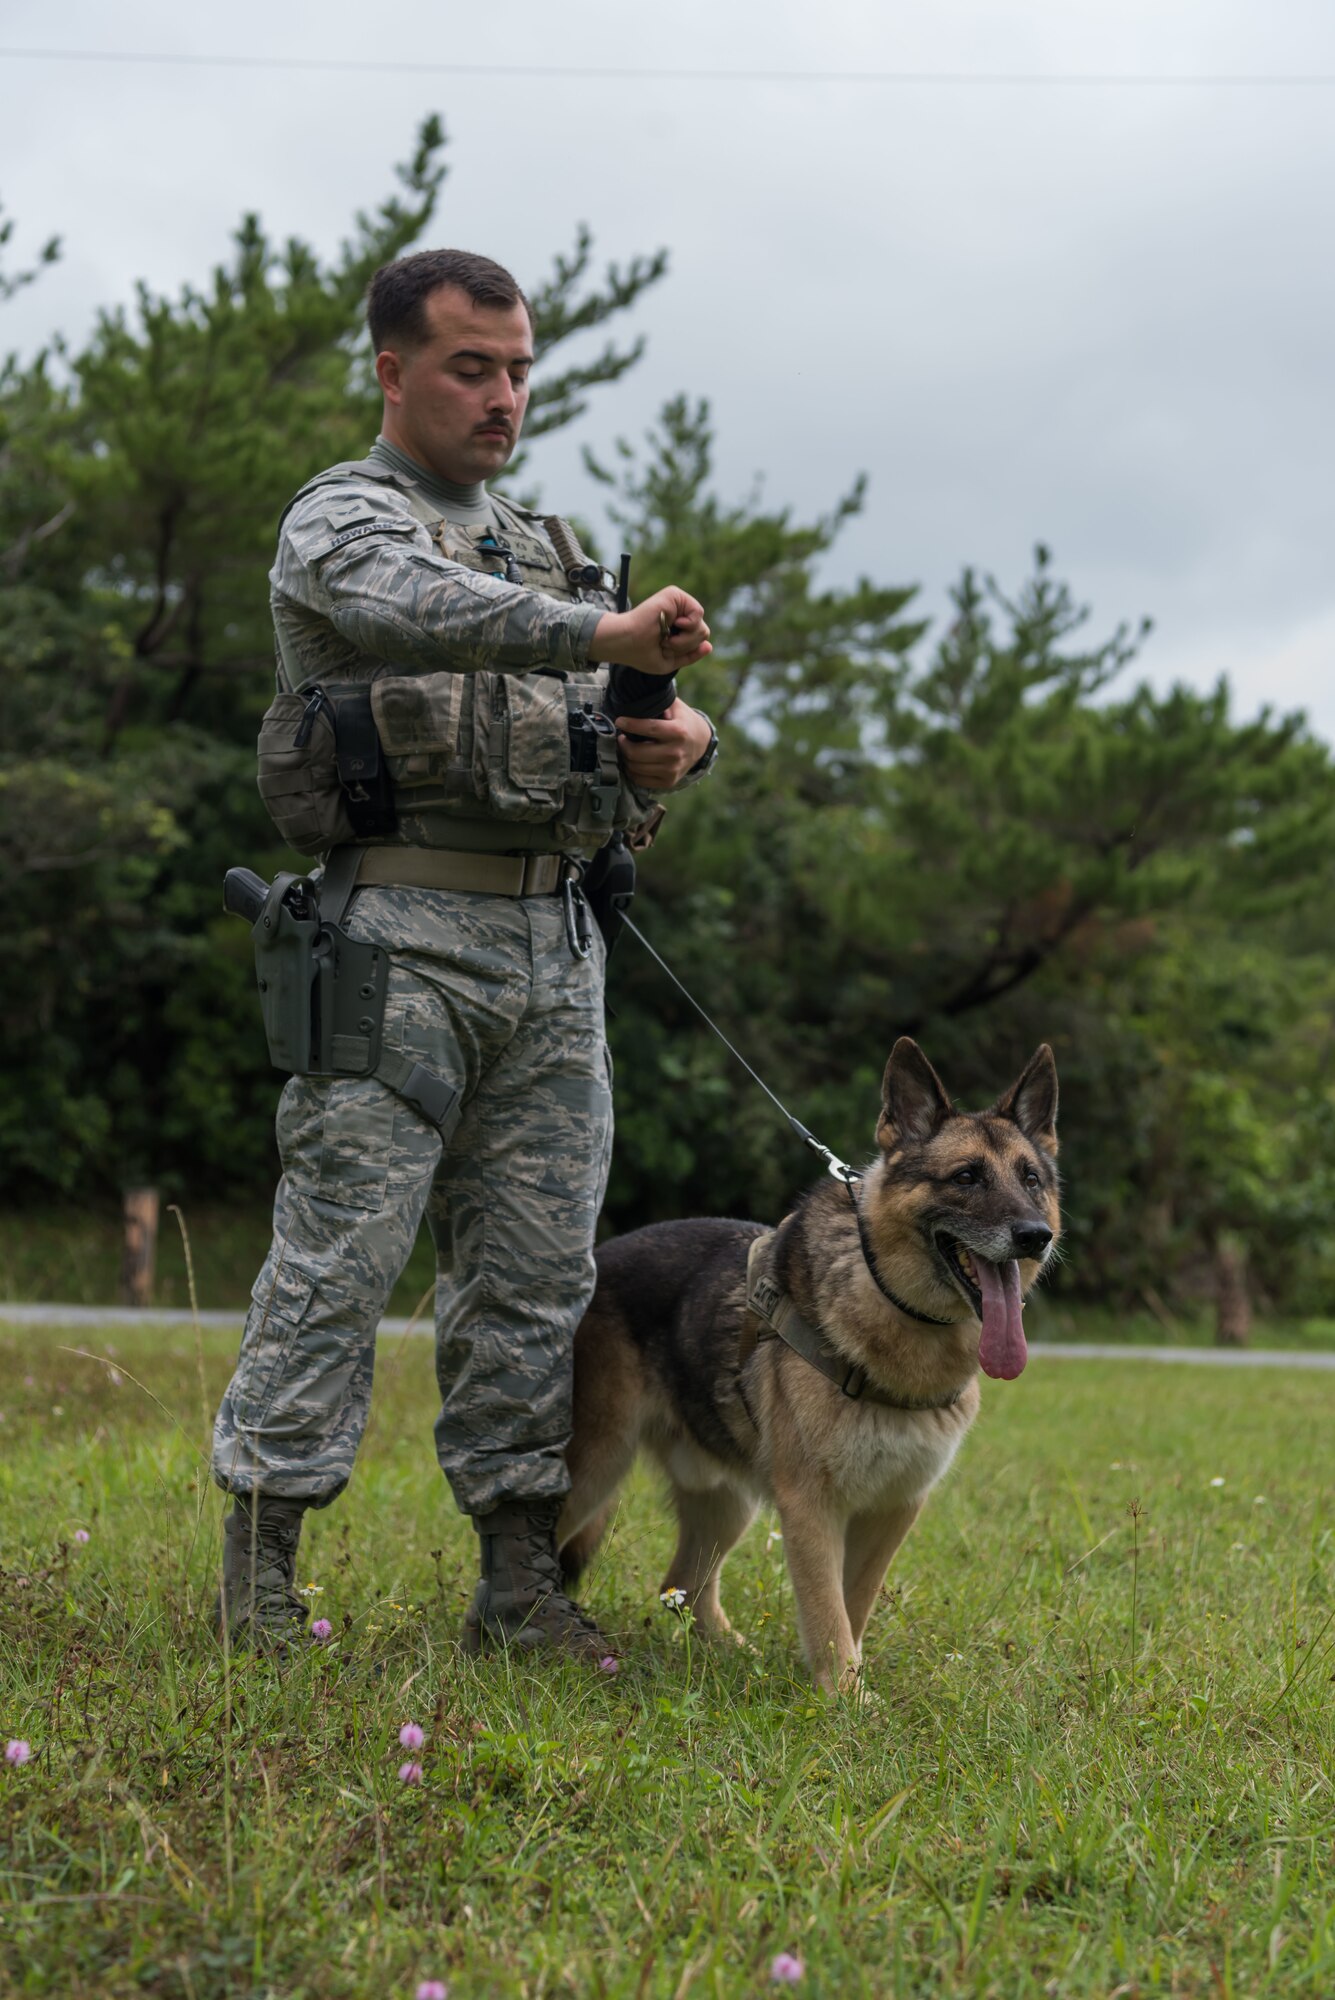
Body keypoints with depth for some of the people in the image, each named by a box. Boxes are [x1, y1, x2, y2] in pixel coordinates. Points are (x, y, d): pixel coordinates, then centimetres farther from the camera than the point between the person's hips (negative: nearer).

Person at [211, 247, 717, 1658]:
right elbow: (421, 611, -24)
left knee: (537, 1274, 5)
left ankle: (519, 1577, 11)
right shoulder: (339, 522, 0)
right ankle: (260, 1565, 0)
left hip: (553, 952, 7)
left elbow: (602, 733, 22)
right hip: (403, 942, -7)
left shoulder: (543, 546, 24)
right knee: (341, 1252, -8)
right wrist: (605, 633, -39)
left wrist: (678, 742, -3)